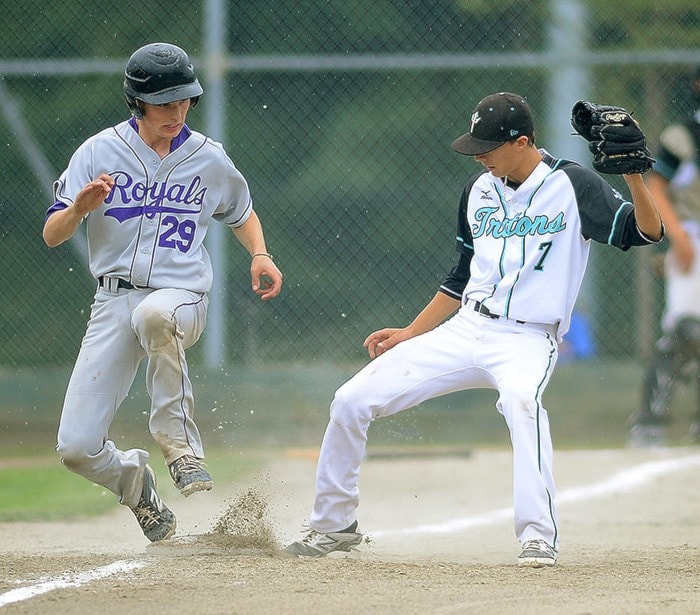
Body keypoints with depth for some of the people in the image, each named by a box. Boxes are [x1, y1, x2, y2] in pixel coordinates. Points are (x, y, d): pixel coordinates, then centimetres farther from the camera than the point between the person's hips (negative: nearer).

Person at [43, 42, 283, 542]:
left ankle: (178, 440, -24)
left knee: (154, 314, -42)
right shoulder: (100, 152, 0)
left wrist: (259, 254, 3)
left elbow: (242, 214, 24)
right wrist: (80, 207, -24)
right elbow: (52, 235, -3)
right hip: (113, 303, 1)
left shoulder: (208, 159, 5)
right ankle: (134, 481, 26)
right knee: (77, 447, -9)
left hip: (181, 298, -1)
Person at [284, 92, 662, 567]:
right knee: (352, 401, -2)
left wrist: (633, 174, -32)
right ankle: (334, 526, 16)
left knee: (521, 400, -42)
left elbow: (647, 232, -16)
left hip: (527, 341, -6)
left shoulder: (572, 185, -6)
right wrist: (409, 334, 19)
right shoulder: (480, 192, 12)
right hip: (465, 330, 6)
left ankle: (539, 536, -41)